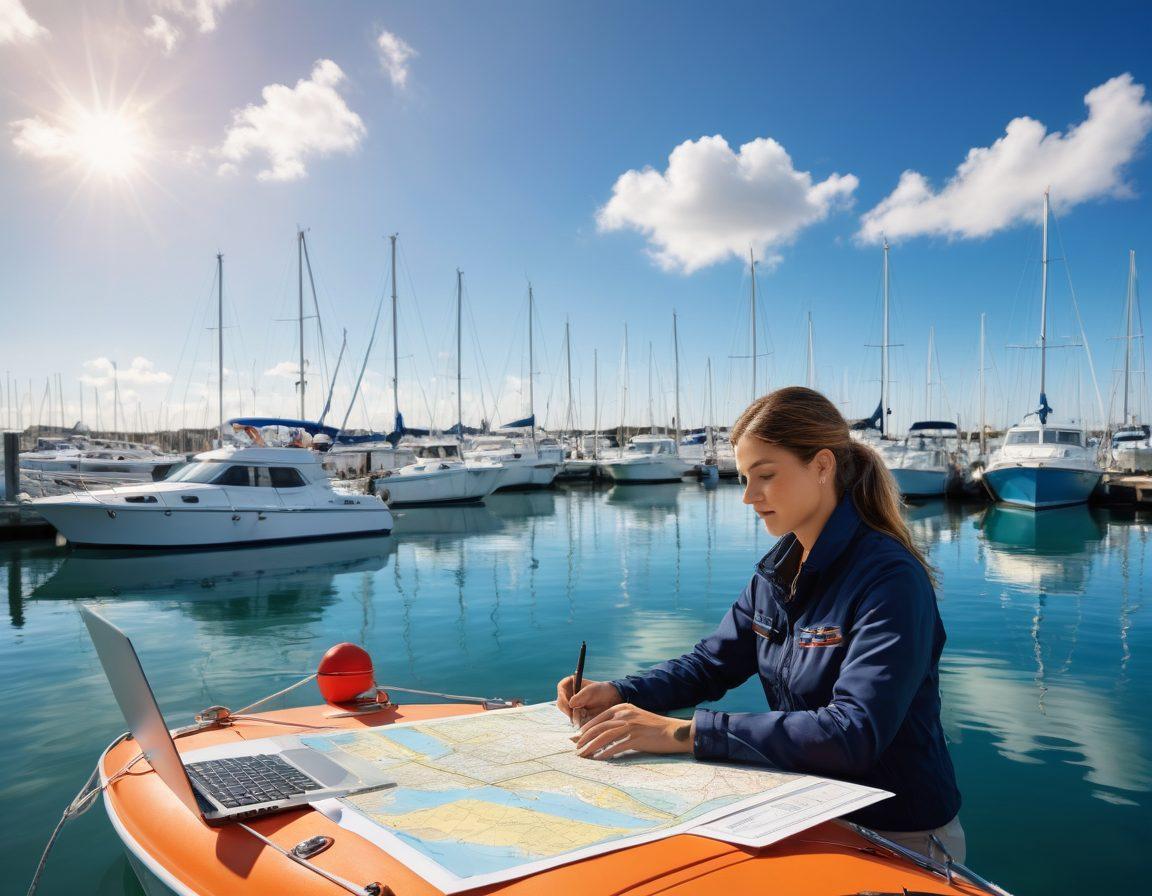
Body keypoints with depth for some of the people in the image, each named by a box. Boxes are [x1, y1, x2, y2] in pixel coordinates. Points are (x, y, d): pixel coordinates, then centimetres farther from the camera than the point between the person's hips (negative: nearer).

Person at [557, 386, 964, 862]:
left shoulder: (889, 579, -23)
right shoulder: (777, 572, 0)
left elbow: (854, 734, -32)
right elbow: (710, 664, 8)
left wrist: (684, 732, -35)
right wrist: (619, 694, -10)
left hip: (898, 837, -6)